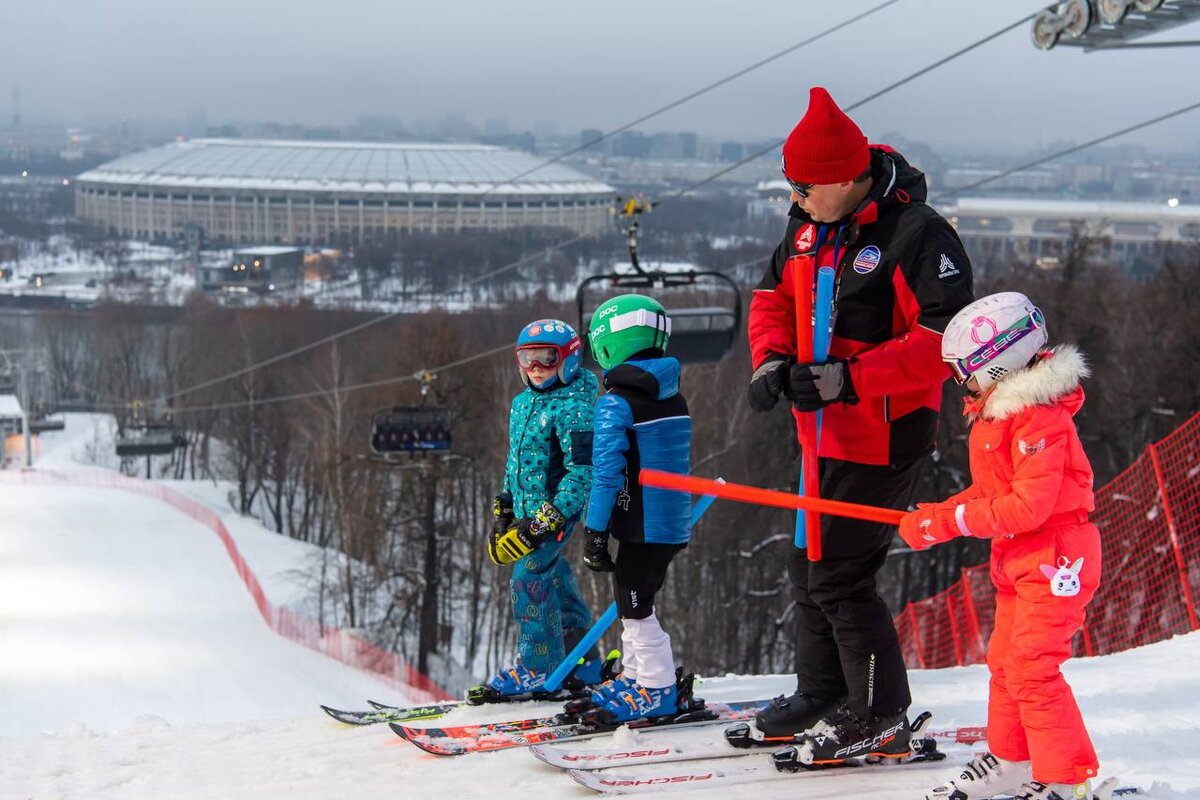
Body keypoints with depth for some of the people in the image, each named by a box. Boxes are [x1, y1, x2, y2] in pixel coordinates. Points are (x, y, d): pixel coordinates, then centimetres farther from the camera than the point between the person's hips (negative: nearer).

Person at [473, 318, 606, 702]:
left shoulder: (574, 407, -15)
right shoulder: (523, 403, 13)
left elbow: (581, 471, -20)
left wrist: (548, 519, -24)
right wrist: (502, 512, 18)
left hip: (558, 511, -9)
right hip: (528, 511, 9)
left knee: (528, 581, -12)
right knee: (556, 582, 13)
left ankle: (536, 669, -4)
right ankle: (583, 665, 22)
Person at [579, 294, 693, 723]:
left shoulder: (616, 402, -15)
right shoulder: (673, 399, 11)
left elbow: (606, 472, -19)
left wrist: (595, 532, -16)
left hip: (641, 527, -8)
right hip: (674, 524, 8)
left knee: (635, 608, 1)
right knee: (634, 602, 20)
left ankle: (659, 690, 5)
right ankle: (635, 678, 29)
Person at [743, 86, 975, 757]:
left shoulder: (916, 234, -20)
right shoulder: (811, 227, 6)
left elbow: (947, 337, -25)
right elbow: (775, 297, 18)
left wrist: (849, 378, -29)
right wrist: (773, 360, -4)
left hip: (886, 438, -9)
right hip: (829, 432, 9)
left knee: (838, 577, -7)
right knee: (810, 565, 18)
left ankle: (886, 718, 8)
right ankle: (822, 695, 35)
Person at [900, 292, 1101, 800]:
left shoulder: (1039, 418, -23)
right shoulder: (994, 411, 10)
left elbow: (1028, 505, -27)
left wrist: (952, 522, -21)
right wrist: (937, 515, -1)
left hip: (1056, 555, -11)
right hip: (1017, 556, 11)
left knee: (1031, 666, -13)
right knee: (1004, 660, 18)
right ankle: (1011, 759, 34)